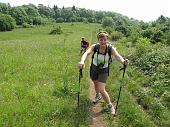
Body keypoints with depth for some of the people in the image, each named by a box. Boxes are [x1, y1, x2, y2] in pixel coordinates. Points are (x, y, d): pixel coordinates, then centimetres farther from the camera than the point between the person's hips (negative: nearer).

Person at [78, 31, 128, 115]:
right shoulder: (94, 47, -22)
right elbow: (87, 53, -38)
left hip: (103, 71, -2)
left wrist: (123, 61, -63)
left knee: (102, 90, -11)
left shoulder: (110, 48, -24)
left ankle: (110, 105, 14)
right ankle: (97, 95, 59)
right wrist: (82, 61, -59)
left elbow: (117, 56, -40)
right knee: (96, 84, 25)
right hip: (94, 69, 3)